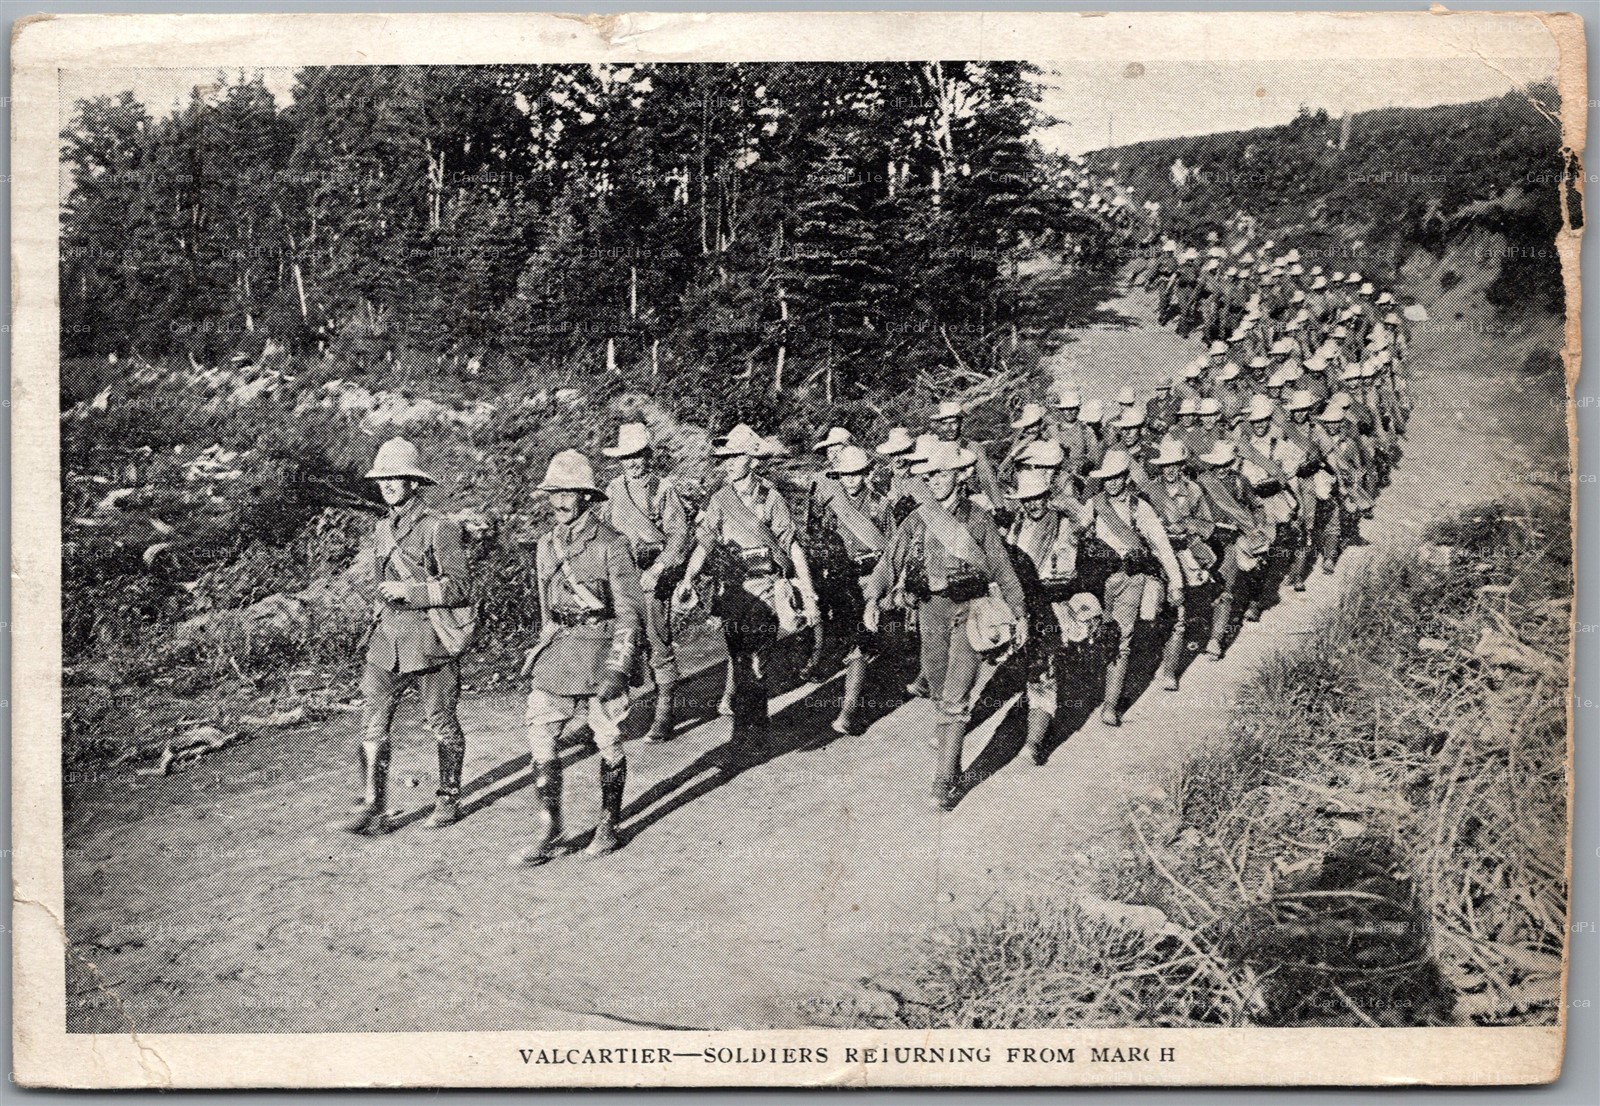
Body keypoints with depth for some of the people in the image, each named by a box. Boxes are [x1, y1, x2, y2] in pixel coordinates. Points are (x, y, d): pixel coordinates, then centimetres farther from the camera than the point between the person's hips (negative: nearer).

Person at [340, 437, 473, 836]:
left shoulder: (439, 529, -9)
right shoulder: (382, 530, 13)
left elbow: (460, 586, -14)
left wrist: (408, 591, -19)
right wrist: (380, 611, 18)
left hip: (429, 641, -6)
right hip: (386, 641, 6)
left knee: (441, 724, 7)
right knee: (372, 724, -2)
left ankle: (449, 799, 24)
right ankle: (373, 809, 2)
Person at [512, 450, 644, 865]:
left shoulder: (611, 545, -10)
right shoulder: (546, 545, 10)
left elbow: (630, 614, -12)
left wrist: (617, 670, -18)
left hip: (601, 649, -5)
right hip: (557, 649, 5)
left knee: (608, 742, 5)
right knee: (540, 737, -2)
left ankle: (609, 826, 22)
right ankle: (549, 831, 9)